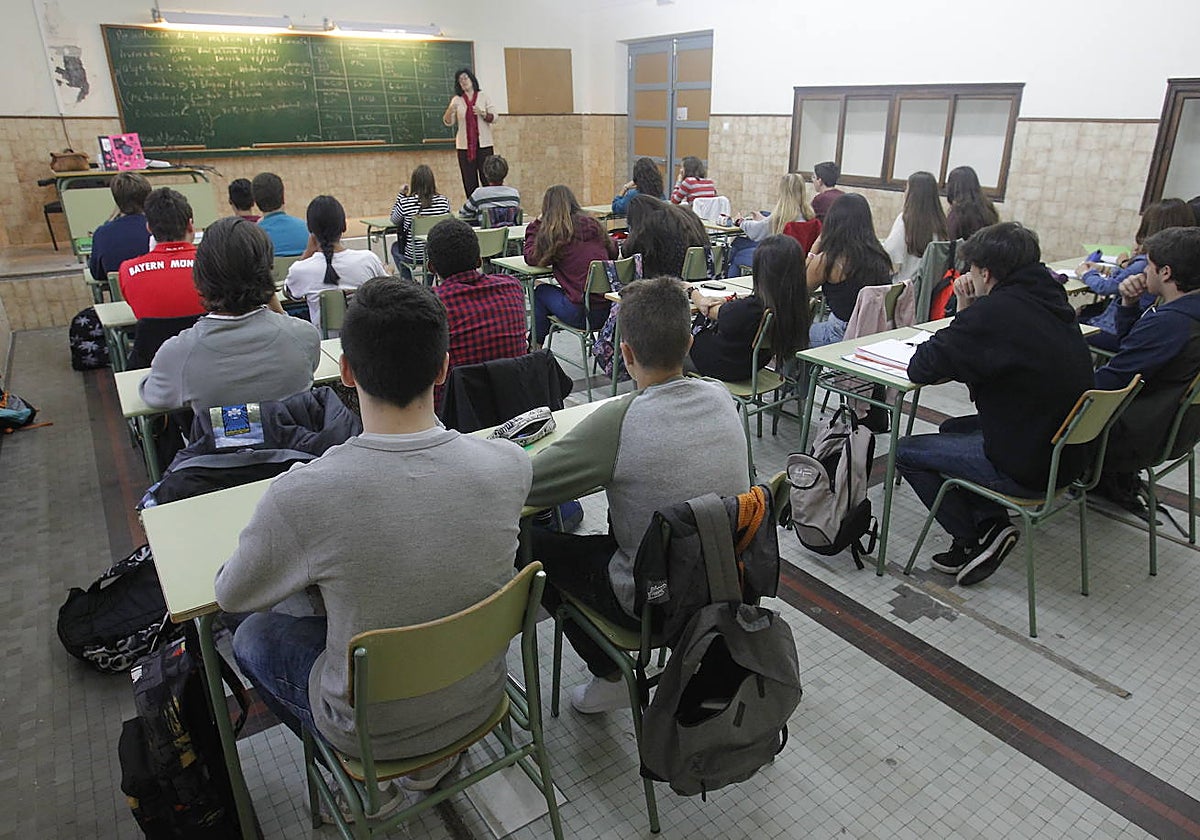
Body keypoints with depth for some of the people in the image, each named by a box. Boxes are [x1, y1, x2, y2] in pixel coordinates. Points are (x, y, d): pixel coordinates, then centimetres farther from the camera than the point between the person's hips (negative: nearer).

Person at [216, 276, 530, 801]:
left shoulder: (300, 496, -31)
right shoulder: (509, 465, -22)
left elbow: (230, 596, -10)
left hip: (372, 731, -2)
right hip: (479, 701, 3)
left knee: (252, 636, 23)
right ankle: (435, 758, 30)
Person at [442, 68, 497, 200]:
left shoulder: (483, 96, 7)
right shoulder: (456, 100, 7)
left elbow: (494, 117, 3)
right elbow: (448, 122, 1)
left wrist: (482, 114, -16)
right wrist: (449, 111, -20)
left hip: (484, 144, -1)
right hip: (465, 146, 1)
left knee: (487, 178, -4)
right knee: (469, 181, 1)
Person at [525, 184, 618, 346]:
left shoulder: (553, 231, -5)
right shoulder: (594, 225, 8)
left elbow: (530, 257, 10)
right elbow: (613, 252, 21)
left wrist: (534, 225, 19)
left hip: (580, 314, -5)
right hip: (608, 310, 5)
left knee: (541, 292, 23)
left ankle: (535, 347, 34)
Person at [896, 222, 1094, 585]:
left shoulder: (995, 311, -24)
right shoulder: (1051, 301, 4)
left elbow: (920, 368, -17)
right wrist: (967, 313, 0)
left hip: (1026, 469, -9)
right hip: (1066, 455, 9)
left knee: (906, 451, 6)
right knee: (953, 429, 29)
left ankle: (975, 539, 11)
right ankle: (990, 524, 17)